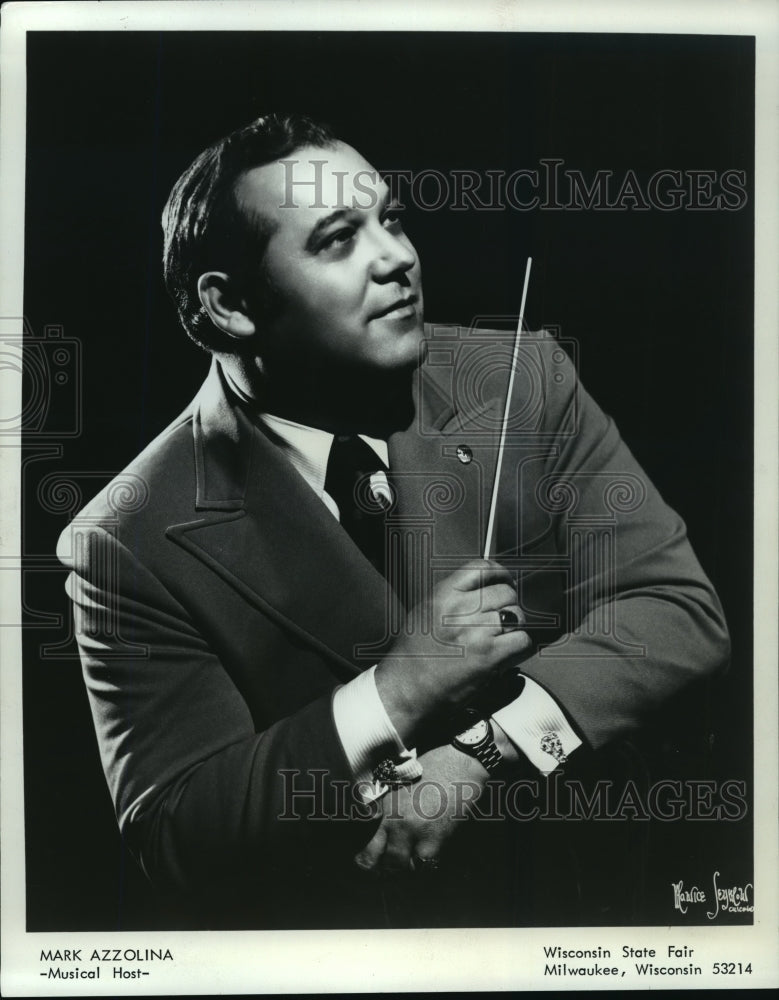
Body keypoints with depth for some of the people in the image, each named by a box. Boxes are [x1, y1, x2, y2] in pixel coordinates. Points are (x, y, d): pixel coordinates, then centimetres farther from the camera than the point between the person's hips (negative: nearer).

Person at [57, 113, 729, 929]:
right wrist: (395, 693, -22)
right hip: (331, 924, -1)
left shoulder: (523, 379, -6)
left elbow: (679, 608, -6)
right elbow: (172, 842, -11)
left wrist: (481, 751, -19)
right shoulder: (131, 547, -12)